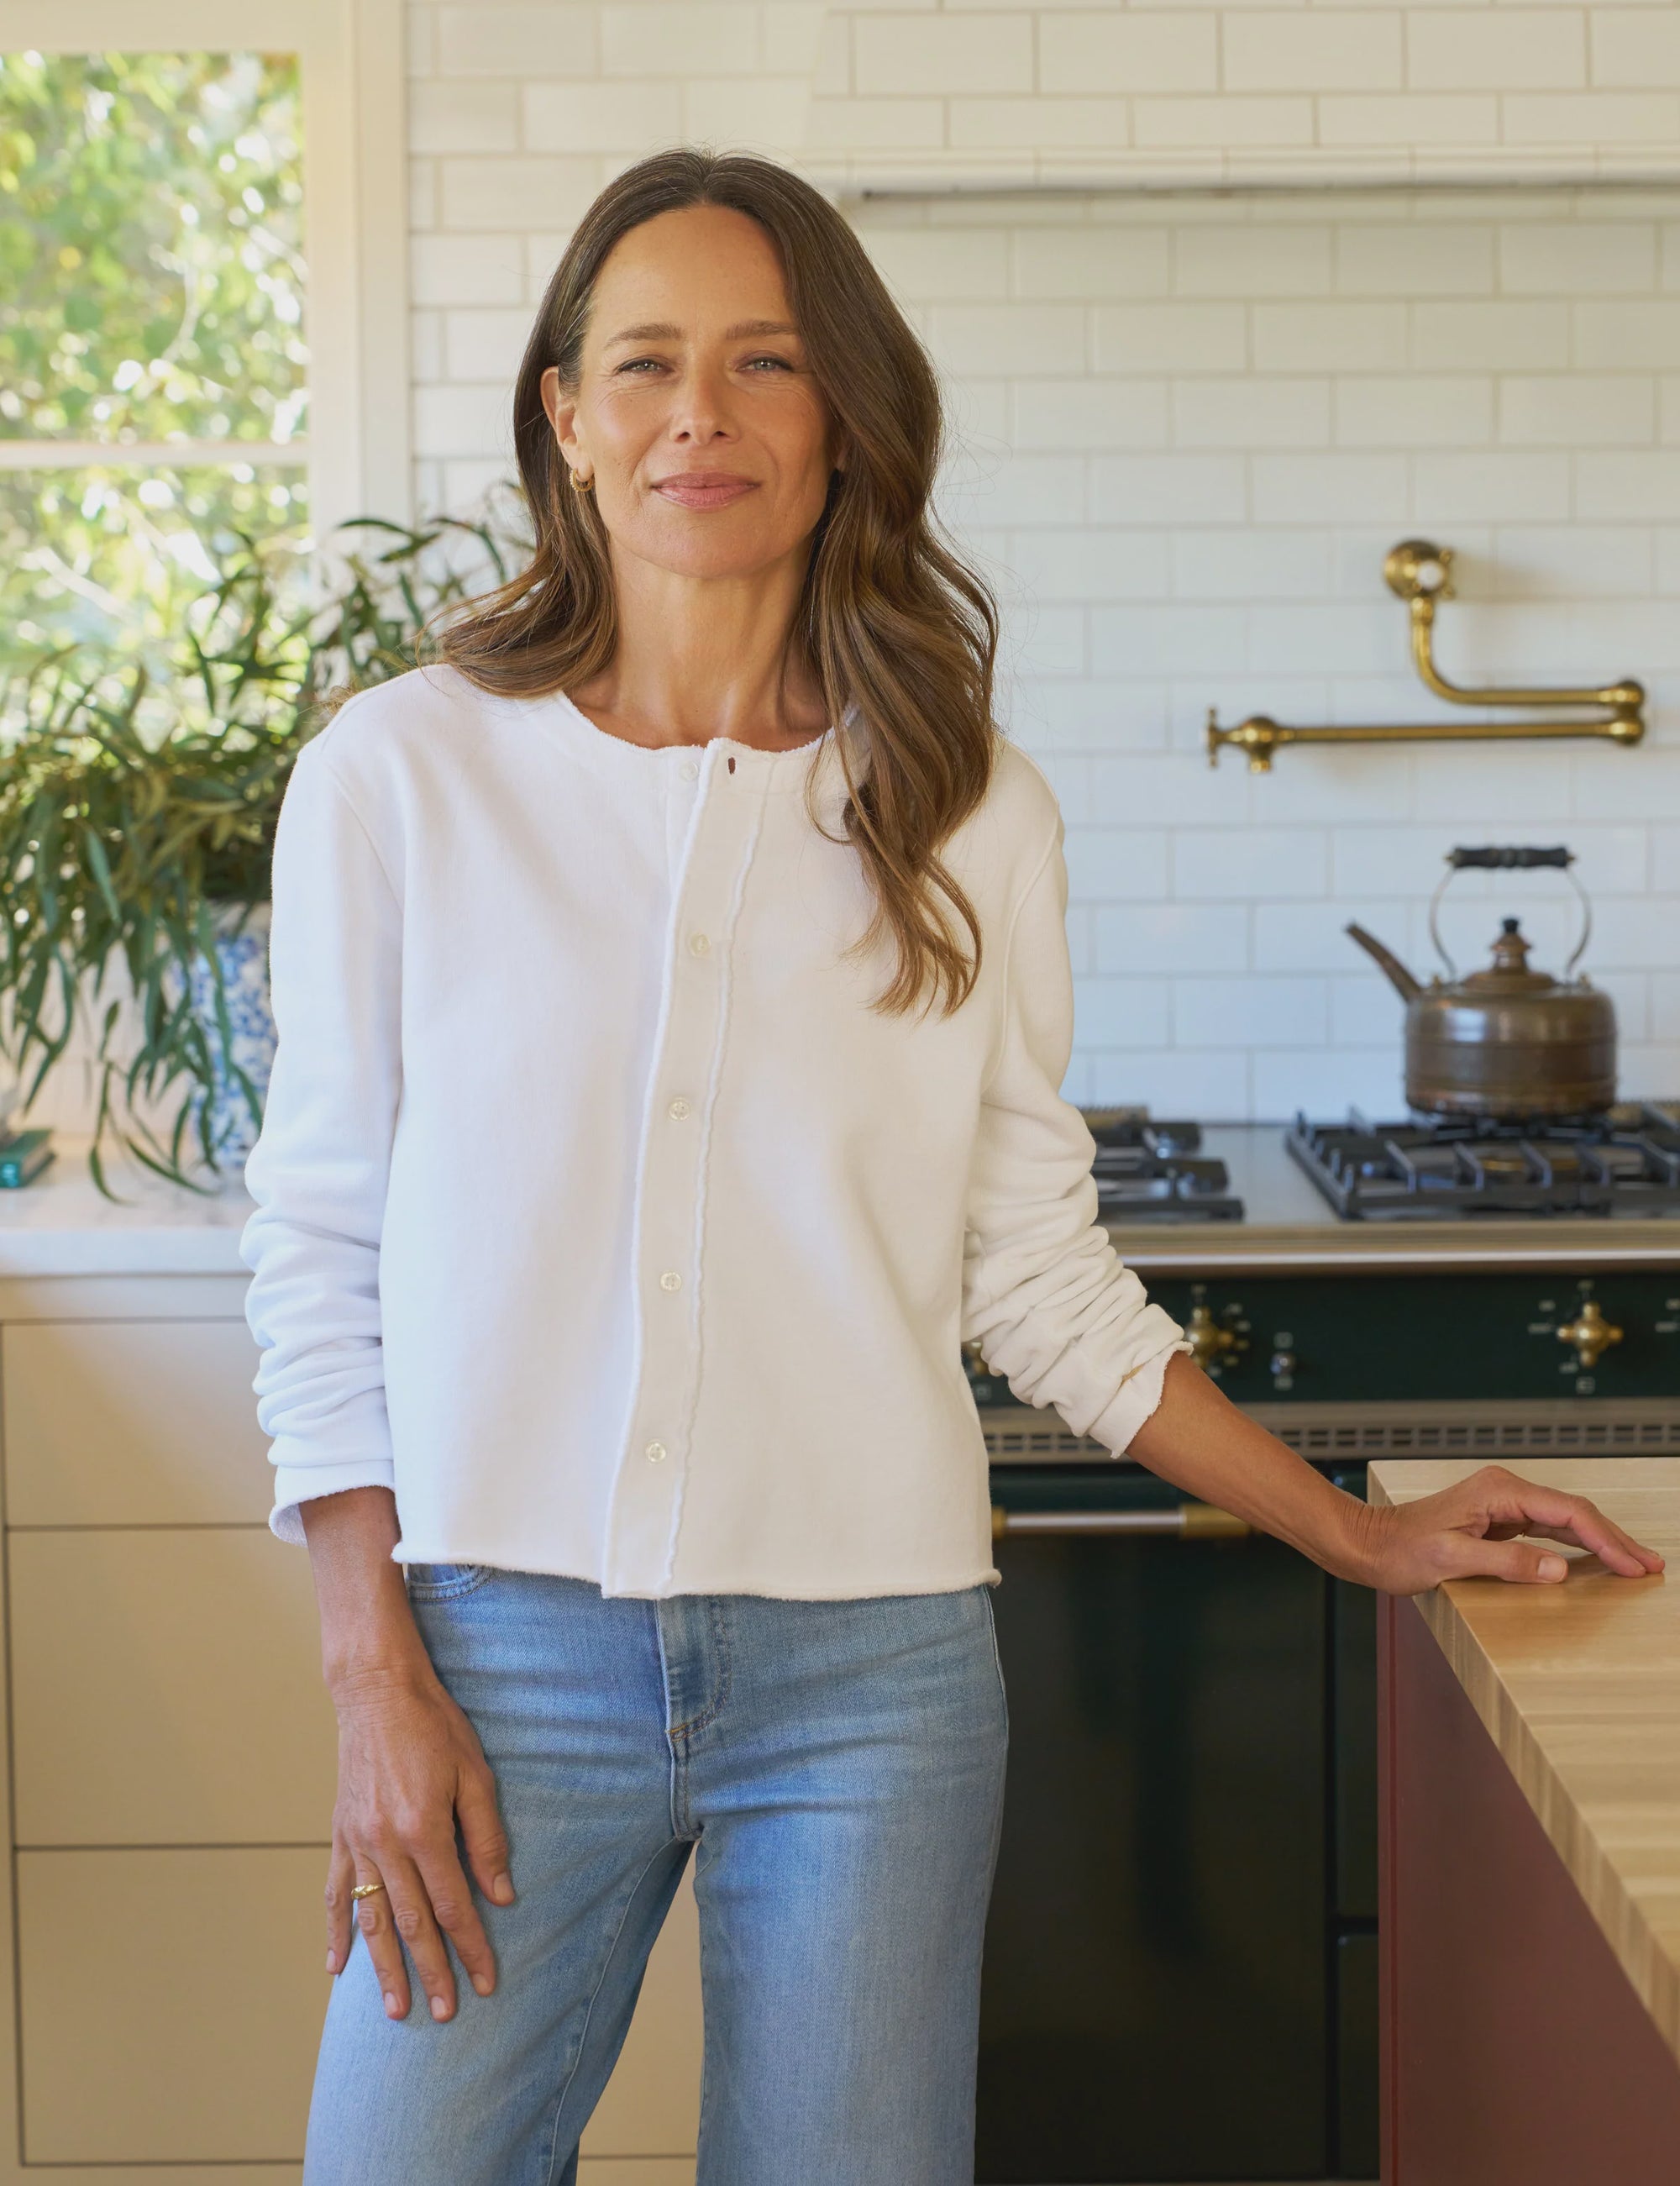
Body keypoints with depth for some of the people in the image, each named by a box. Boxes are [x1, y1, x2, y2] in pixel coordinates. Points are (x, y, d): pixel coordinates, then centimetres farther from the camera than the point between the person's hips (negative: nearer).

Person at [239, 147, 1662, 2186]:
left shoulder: (969, 814, 3)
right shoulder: (396, 777, 0)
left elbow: (1037, 1269, 10)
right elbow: (317, 1243, 2)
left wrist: (1362, 1534, 10)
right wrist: (375, 1678, -3)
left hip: (873, 1675, 1)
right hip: (507, 1650, 0)